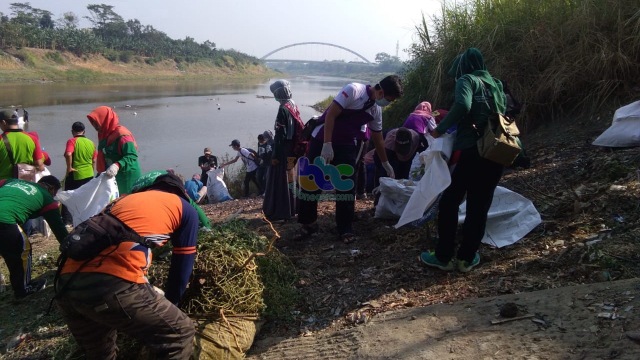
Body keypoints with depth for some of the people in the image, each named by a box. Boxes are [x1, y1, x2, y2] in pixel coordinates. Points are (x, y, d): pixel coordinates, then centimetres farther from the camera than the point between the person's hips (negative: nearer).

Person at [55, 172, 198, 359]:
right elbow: (182, 265, 22)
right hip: (112, 285, -7)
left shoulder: (124, 199, 35)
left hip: (65, 283, 7)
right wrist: (168, 304, 39)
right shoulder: (185, 209, 19)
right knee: (180, 335, 12)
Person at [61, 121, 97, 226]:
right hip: (89, 175, 5)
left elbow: (68, 154, -26)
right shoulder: (91, 143, 7)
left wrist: (69, 168, -16)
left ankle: (67, 220, 8)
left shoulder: (72, 141, -9)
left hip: (75, 175, -4)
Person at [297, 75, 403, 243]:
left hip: (347, 145, 5)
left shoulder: (376, 110, 3)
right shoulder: (354, 90, -19)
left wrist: (386, 163, 22)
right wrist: (327, 145, -25)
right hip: (322, 139, -5)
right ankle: (308, 223, 16)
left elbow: (377, 138, 15)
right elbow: (330, 115, -21)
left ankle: (345, 229, 9)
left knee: (347, 185, -2)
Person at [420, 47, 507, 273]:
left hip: (472, 152, -6)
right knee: (479, 207, 10)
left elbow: (463, 106, -19)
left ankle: (443, 257, 8)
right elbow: (503, 113, 18)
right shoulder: (495, 84, 22)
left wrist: (440, 129, -9)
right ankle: (467, 258, 16)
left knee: (449, 202, 5)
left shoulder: (466, 80, 1)